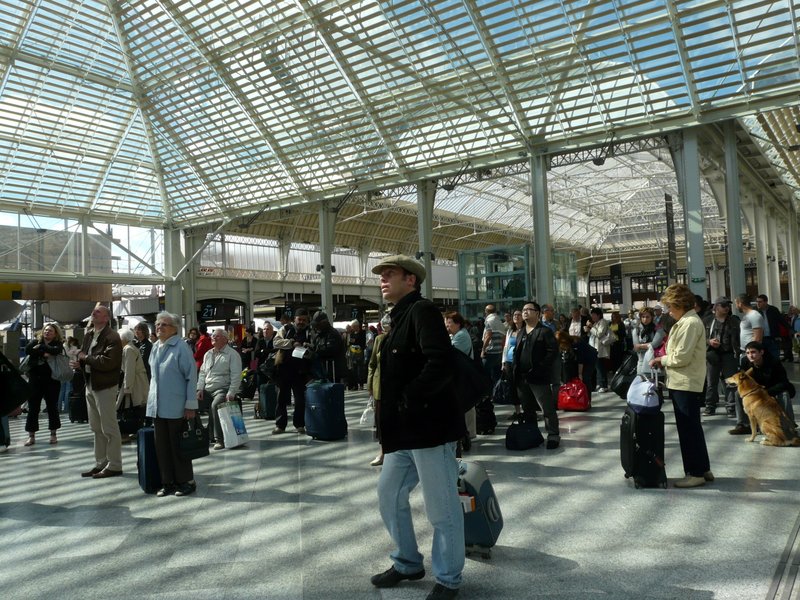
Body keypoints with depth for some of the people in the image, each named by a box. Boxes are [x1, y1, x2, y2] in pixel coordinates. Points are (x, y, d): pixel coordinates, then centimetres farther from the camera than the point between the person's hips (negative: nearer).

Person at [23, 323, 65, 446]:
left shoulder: (58, 344, 3)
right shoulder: (35, 342, 9)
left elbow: (55, 350, -21)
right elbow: (27, 350, -12)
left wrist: (40, 347, -9)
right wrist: (45, 353, -16)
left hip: (52, 380, -2)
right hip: (35, 380, 2)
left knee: (52, 407, 4)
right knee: (33, 408, 3)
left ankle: (53, 434, 14)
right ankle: (31, 436, 10)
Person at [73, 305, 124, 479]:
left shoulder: (111, 337, -15)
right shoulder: (89, 335, 12)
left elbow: (108, 362, -26)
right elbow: (83, 354, 21)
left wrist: (86, 358, -14)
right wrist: (80, 363, -2)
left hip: (105, 386, -9)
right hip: (90, 385, 9)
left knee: (109, 428, -2)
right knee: (96, 428, 16)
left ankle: (114, 466, 7)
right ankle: (100, 463, 26)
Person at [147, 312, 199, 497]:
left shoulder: (181, 348, -11)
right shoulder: (156, 348, 11)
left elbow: (191, 377, -12)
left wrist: (191, 405, -15)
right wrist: (151, 396, 15)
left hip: (175, 407, -6)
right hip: (157, 405, 7)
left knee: (178, 446, 1)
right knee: (161, 446, 9)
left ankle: (186, 481, 14)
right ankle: (168, 482, 20)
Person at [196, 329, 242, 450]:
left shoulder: (232, 354, -2)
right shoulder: (208, 354, 18)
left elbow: (236, 376, -9)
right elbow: (202, 373, 19)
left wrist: (231, 393, -17)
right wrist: (200, 389, 3)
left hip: (222, 389, -7)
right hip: (207, 389, 7)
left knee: (215, 405, -32)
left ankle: (219, 439, -24)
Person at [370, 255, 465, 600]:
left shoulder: (422, 310, -13)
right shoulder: (401, 318, 16)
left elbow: (439, 363, -27)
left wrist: (409, 401, -19)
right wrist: (390, 419, 10)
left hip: (430, 428, -10)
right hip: (404, 429, 10)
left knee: (441, 509, 5)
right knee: (389, 495, 19)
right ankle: (407, 563, 38)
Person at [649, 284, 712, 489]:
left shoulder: (690, 323, -17)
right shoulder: (685, 321, 13)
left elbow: (681, 357, -21)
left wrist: (662, 360, -7)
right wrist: (664, 360, 5)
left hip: (686, 384, -10)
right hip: (682, 382, 10)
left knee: (688, 428, -1)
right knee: (692, 427, 16)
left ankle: (695, 473, 8)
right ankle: (703, 469, 26)